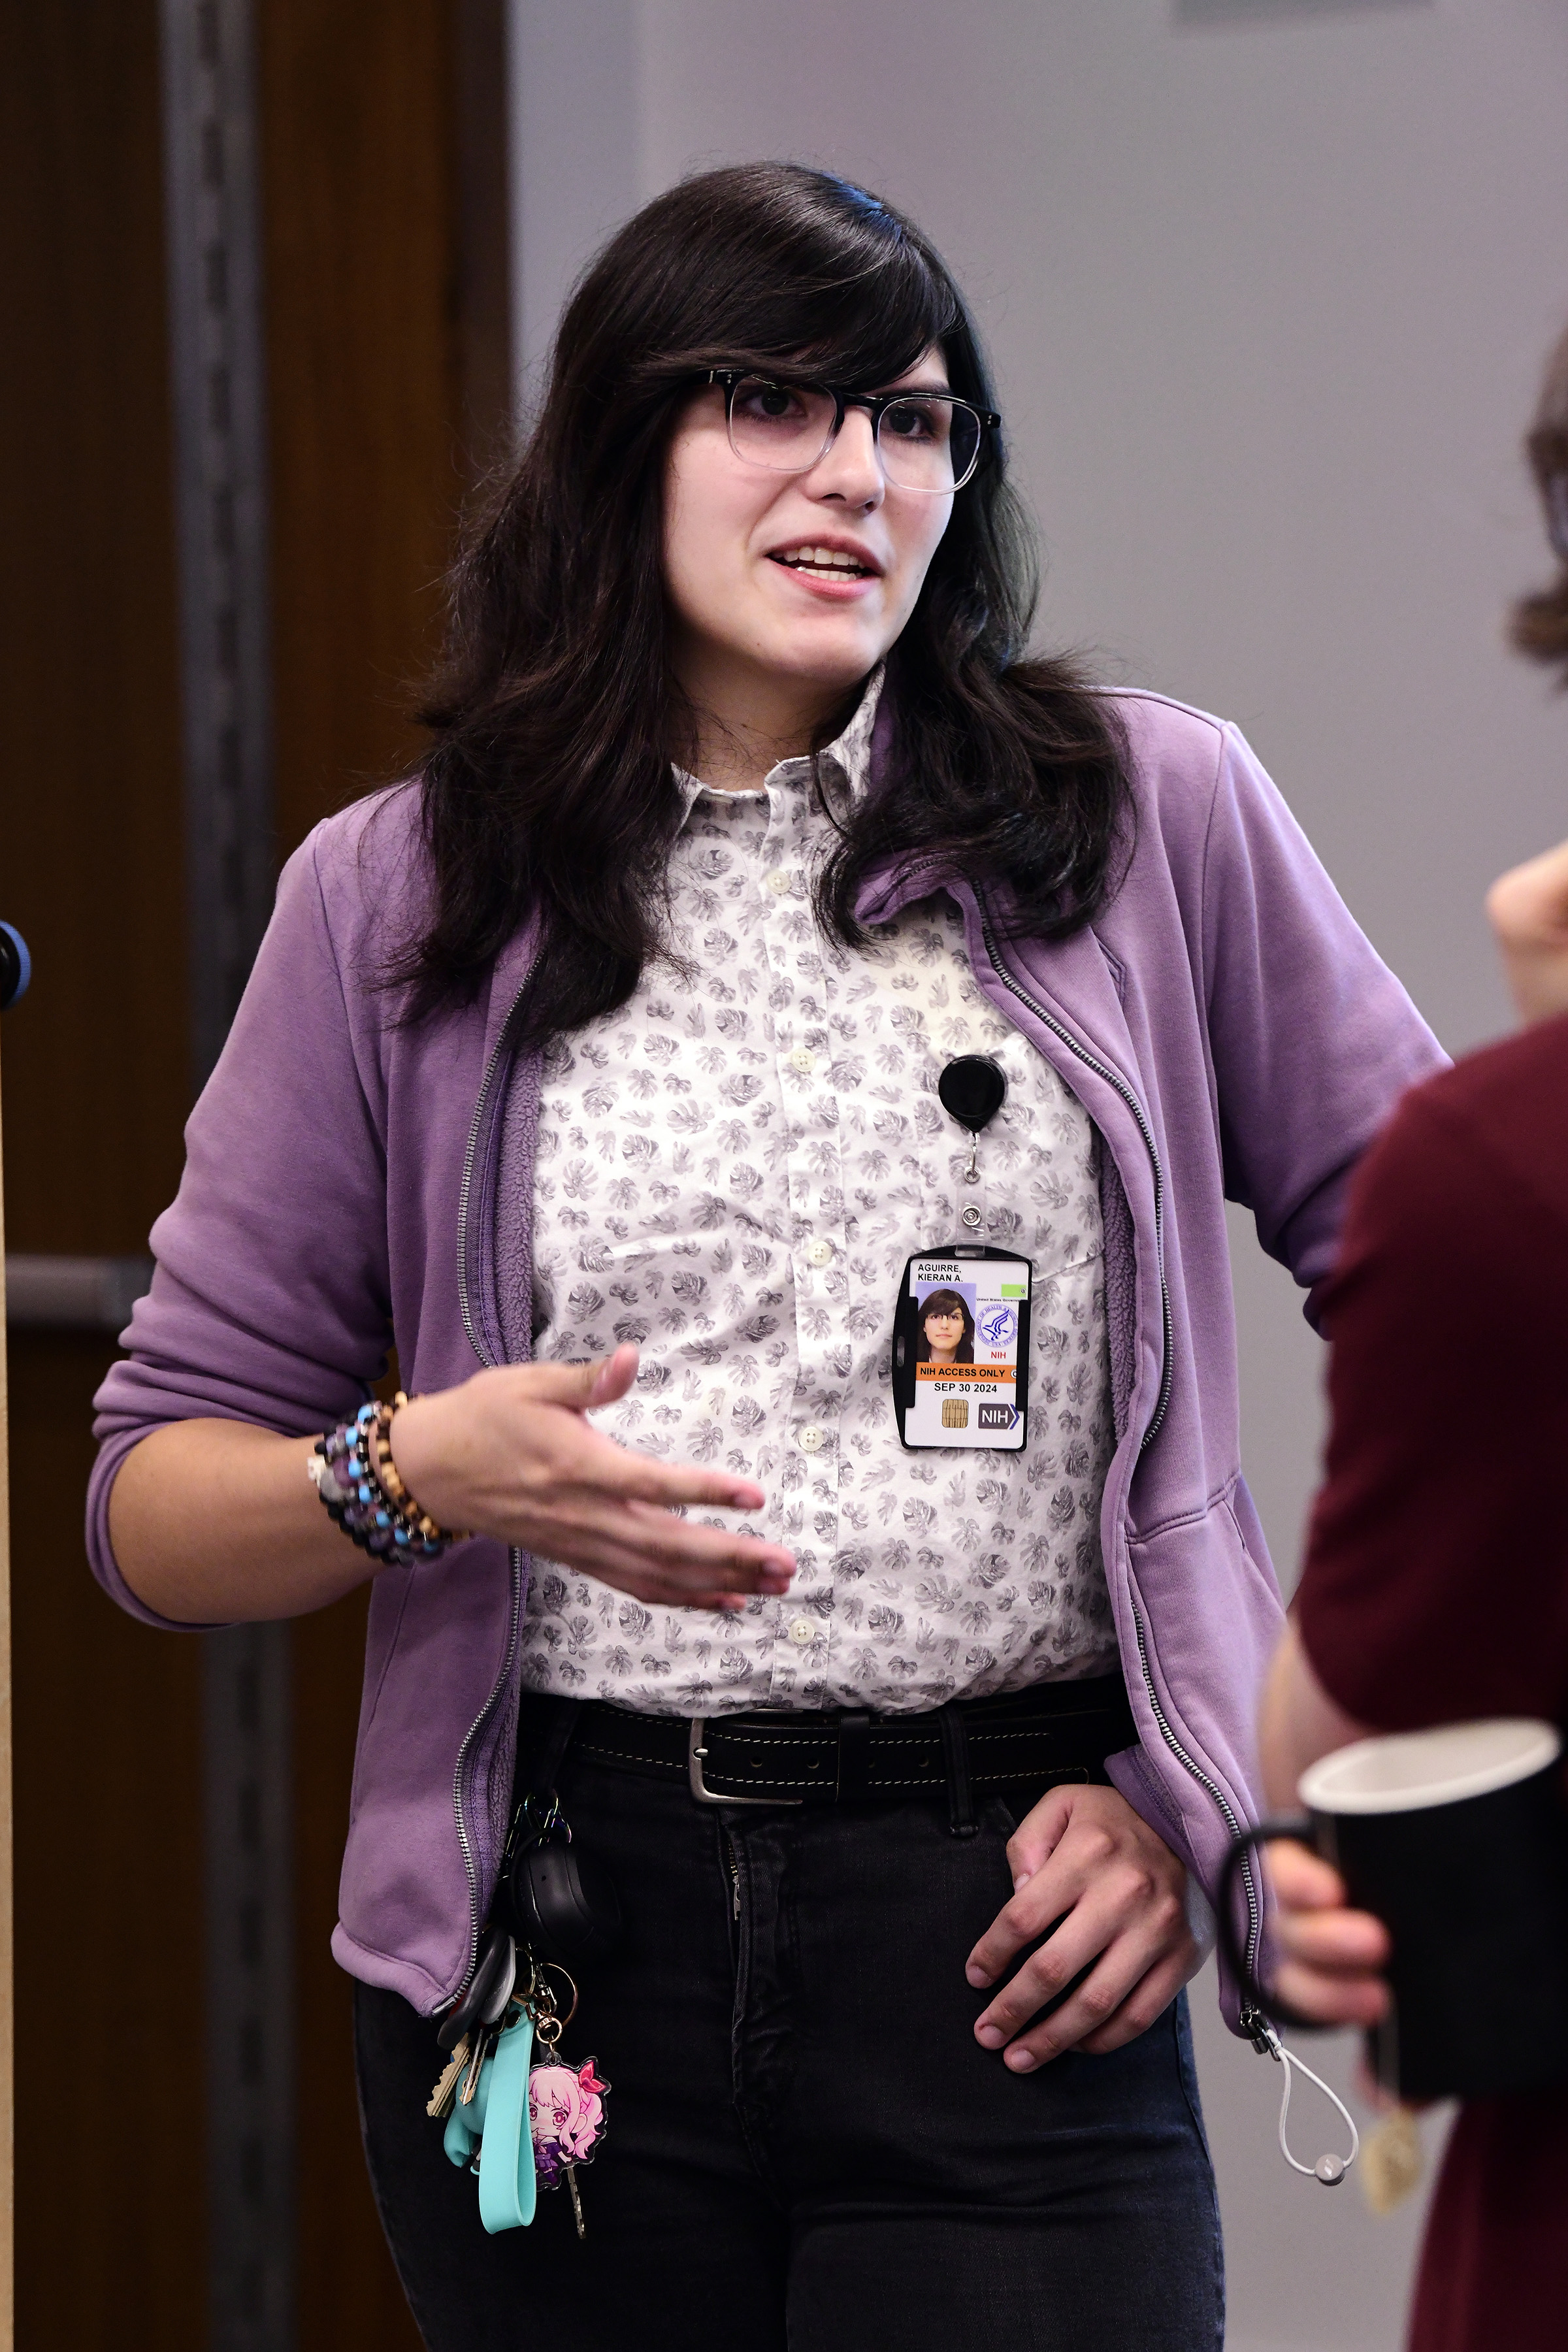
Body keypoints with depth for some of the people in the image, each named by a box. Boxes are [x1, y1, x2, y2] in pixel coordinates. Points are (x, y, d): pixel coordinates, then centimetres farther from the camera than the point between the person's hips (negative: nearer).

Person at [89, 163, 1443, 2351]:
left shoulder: (1157, 821, 4)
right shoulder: (398, 900, 7)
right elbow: (156, 1508, 8)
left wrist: (1227, 1787, -1)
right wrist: (418, 1475, -13)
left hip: (1003, 1946, -1)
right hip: (560, 1920, 1)